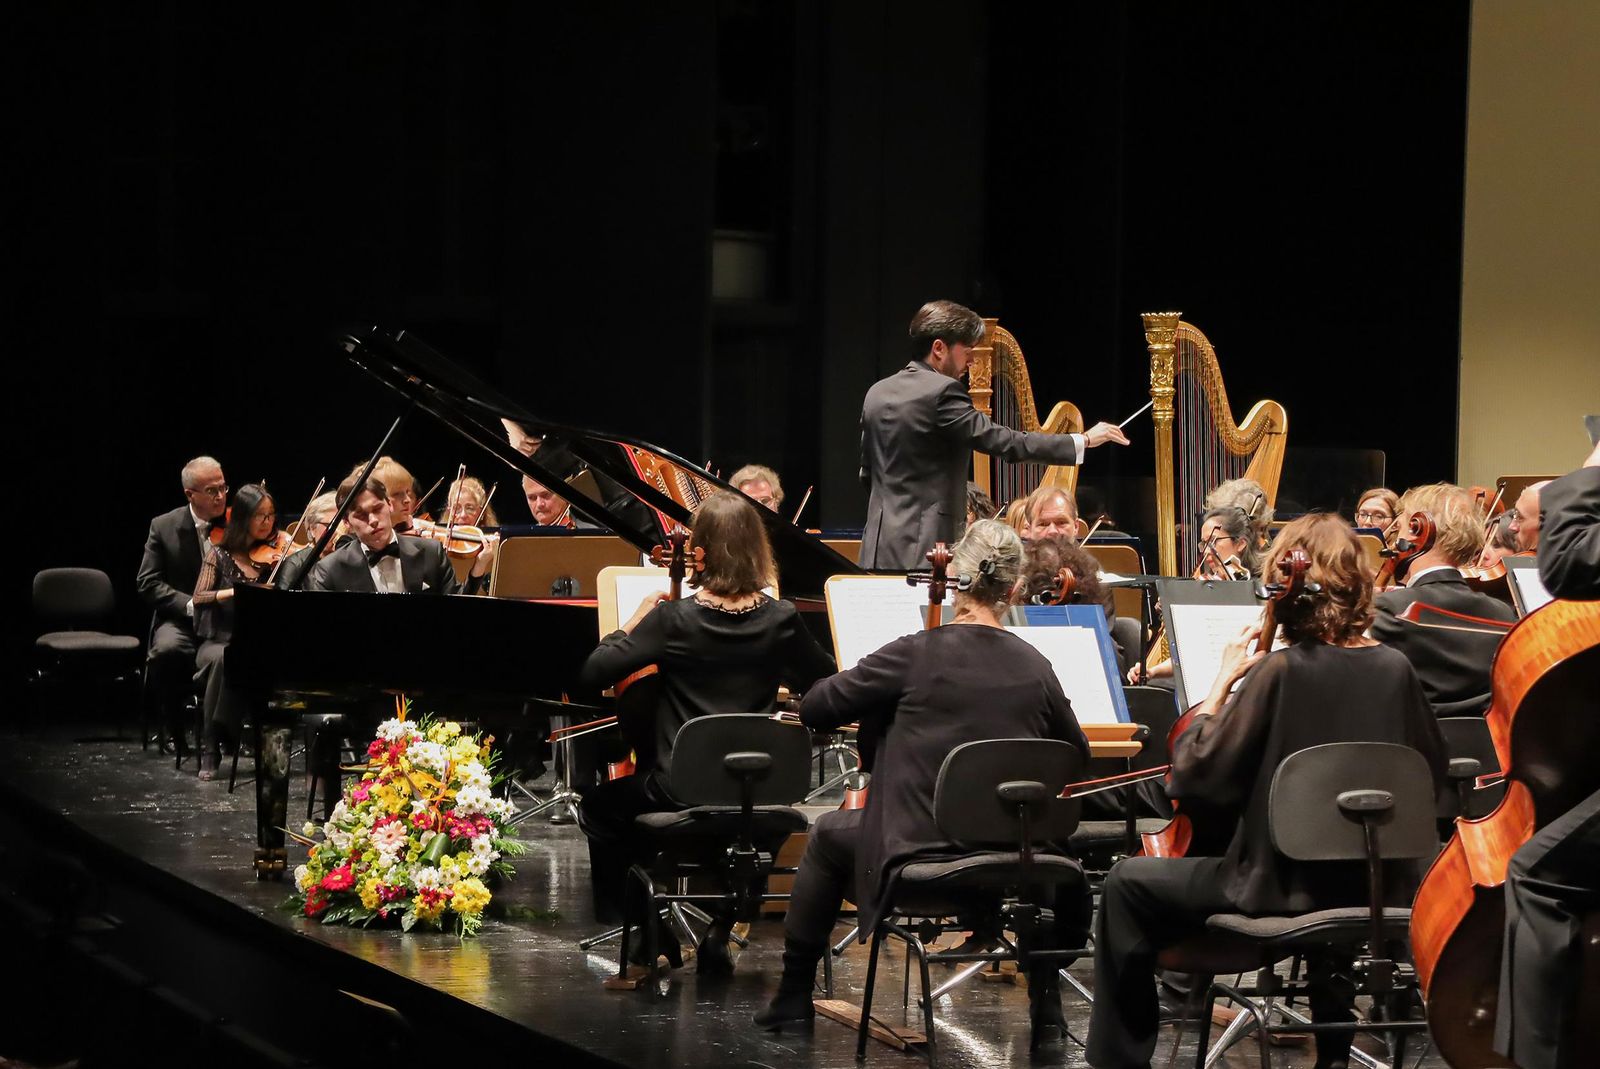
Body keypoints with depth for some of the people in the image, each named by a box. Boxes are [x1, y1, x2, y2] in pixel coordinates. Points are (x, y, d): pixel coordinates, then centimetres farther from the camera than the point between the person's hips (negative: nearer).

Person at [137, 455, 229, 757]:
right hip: (182, 621, -1)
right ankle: (177, 733, -11)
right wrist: (190, 604, -18)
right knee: (166, 651, -35)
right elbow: (148, 585, -3)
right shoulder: (164, 528, 3)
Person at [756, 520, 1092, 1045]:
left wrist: (875, 694, 13)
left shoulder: (918, 653, -13)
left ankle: (793, 997, 31)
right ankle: (1045, 997, 34)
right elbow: (1078, 756, 12)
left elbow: (814, 710, -6)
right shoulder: (1035, 667, -3)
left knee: (828, 836, 29)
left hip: (918, 854, -2)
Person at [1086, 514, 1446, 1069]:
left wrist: (1222, 683, -8)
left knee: (1128, 886, 9)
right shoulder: (1395, 669, -3)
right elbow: (1433, 769, 12)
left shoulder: (1279, 672, -18)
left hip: (1284, 885, -6)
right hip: (1373, 887, 6)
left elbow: (1196, 776, -17)